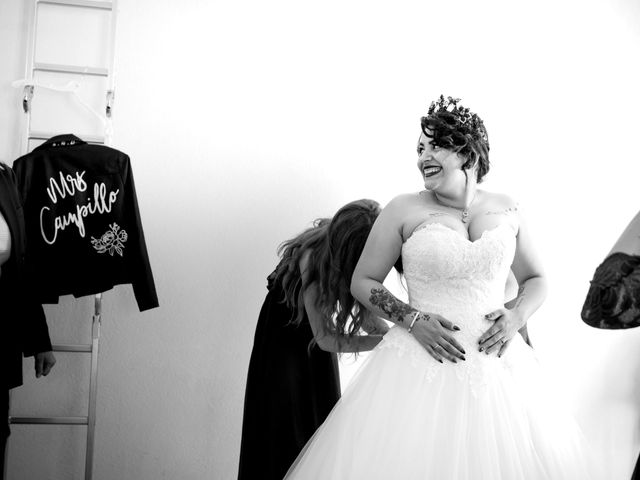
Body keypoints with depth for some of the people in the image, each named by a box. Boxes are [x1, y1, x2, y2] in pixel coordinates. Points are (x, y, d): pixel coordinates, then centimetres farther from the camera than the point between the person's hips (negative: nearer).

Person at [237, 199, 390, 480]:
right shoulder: (312, 256, -38)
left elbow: (364, 314, -14)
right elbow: (324, 337, -36)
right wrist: (384, 341, -43)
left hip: (315, 337, 5)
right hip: (285, 333, -5)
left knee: (322, 416, 7)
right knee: (285, 425, -3)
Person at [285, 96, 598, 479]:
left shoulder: (507, 210, 7)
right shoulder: (405, 210, 0)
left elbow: (536, 279, 18)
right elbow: (363, 281, 6)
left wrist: (517, 315, -2)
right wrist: (413, 319, -8)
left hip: (496, 365, 2)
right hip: (421, 364, -2)